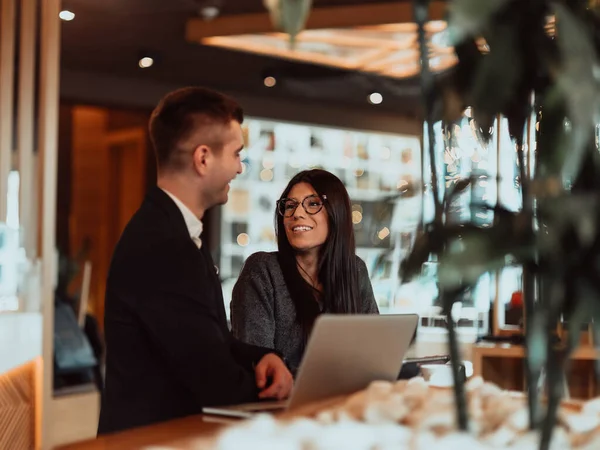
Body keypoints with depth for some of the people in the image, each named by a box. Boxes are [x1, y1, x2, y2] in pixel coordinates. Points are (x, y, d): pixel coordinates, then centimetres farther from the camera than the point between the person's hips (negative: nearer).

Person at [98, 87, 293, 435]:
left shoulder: (177, 232, 8)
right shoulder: (161, 246, -23)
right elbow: (218, 384, -21)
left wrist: (262, 358, -7)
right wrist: (277, 383, -5)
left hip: (176, 428, 9)